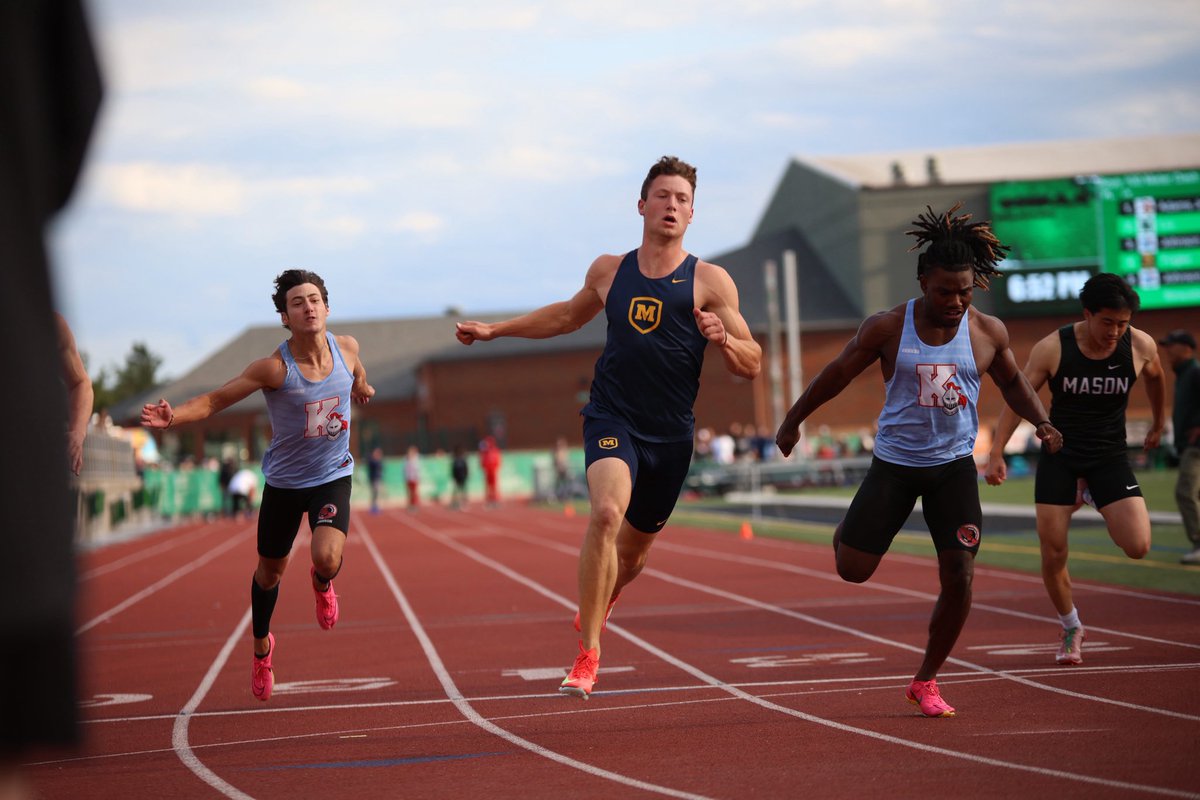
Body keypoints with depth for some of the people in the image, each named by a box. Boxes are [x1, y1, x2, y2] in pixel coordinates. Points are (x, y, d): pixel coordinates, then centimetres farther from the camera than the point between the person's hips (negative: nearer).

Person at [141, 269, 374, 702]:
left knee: (327, 558, -24)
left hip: (333, 476, 1)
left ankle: (322, 584, 16)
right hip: (284, 481, -1)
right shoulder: (273, 368, -22)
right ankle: (262, 647, 41)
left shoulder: (346, 348, -11)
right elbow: (215, 399, -21)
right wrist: (173, 416, -38)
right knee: (270, 570, 13)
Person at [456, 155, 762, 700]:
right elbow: (570, 314, 28)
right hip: (612, 417, 0)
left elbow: (752, 365, -2)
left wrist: (723, 338, -23)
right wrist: (495, 330, 27)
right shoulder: (608, 271, 7)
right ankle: (587, 653, -23)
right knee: (606, 512, -28)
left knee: (633, 549, 15)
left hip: (671, 434, 1)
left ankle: (599, 606, 51)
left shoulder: (710, 282, -1)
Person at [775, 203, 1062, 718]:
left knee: (959, 578, -7)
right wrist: (793, 421, 10)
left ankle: (926, 681, 11)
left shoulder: (988, 332, -2)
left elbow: (1012, 382, 15)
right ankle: (849, 530, 39)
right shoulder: (887, 328, -8)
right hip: (895, 461, -1)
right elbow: (837, 374, 4)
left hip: (954, 465, 1)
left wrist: (1040, 420, -3)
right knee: (853, 570, -1)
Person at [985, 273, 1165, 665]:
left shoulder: (1141, 346, -10)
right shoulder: (1052, 348, -15)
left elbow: (1156, 377, 14)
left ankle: (1090, 494, 15)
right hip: (1059, 457, -1)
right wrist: (996, 452, -15)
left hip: (1110, 456, 1)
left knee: (1137, 546, -16)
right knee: (1053, 555, -4)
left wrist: (1158, 424, 27)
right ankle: (1071, 628, 24)